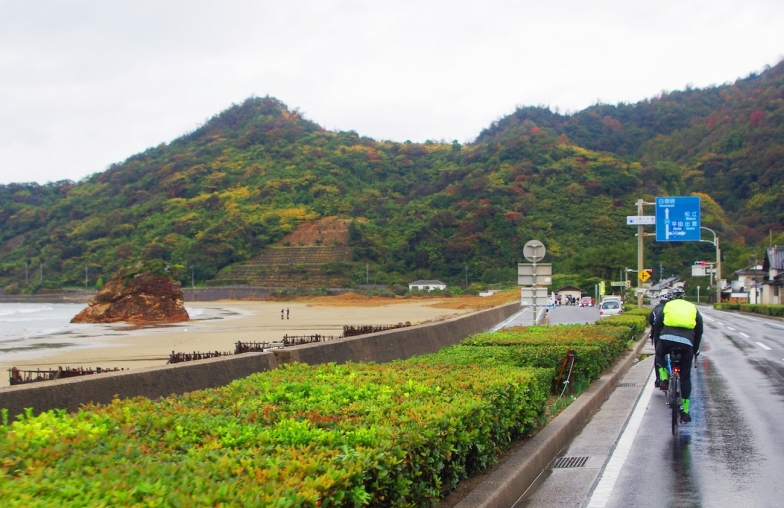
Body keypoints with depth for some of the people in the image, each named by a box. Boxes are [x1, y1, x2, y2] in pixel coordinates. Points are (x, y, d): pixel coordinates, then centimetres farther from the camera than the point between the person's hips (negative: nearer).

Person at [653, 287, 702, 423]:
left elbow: (657, 327, 22)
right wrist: (695, 349, 36)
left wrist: (657, 344, 33)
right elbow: (699, 332, 27)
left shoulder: (667, 306, 24)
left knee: (659, 355, 35)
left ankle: (664, 379, 11)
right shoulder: (693, 308, 27)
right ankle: (685, 411, 12)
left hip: (667, 338, -1)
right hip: (686, 342, 1)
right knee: (685, 377, 12)